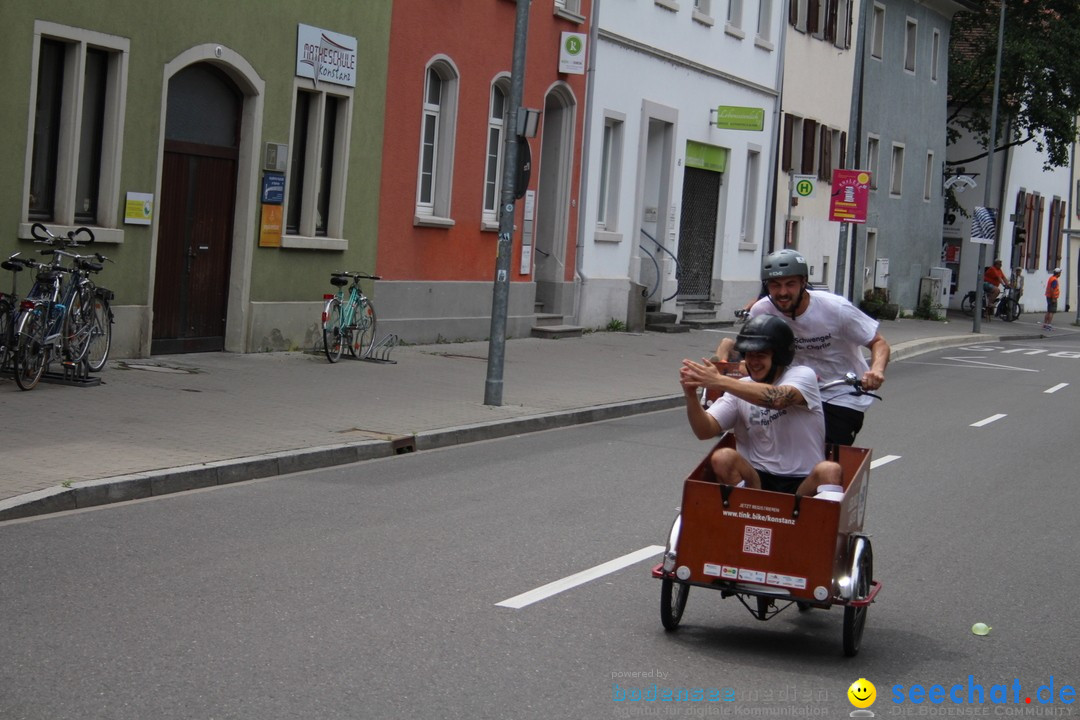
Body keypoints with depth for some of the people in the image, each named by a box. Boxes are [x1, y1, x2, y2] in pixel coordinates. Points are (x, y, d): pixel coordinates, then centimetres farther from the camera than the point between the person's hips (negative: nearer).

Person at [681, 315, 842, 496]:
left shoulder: (803, 375, -5)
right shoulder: (740, 389, 7)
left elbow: (777, 399, -29)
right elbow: (705, 431, -4)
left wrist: (721, 382, -35)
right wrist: (691, 395, -24)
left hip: (805, 482, -3)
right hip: (757, 479, 3)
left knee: (829, 471, -34)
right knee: (722, 458, -25)